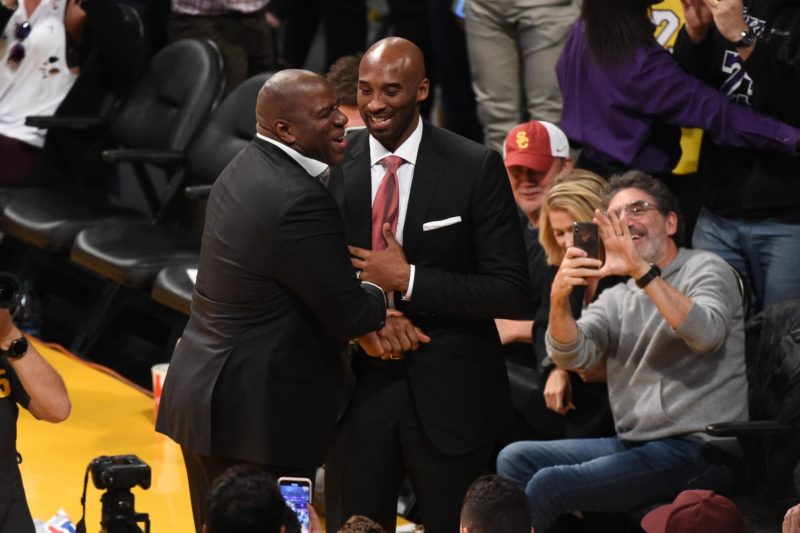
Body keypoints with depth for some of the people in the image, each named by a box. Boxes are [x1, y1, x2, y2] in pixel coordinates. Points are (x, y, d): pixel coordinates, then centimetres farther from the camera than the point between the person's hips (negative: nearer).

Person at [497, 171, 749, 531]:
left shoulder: (705, 269, 0)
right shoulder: (616, 299, 16)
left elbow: (706, 335, -22)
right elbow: (572, 355, -3)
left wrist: (641, 270, -31)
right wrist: (559, 299, -23)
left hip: (697, 451, -7)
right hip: (632, 445, 7)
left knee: (549, 484, -19)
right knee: (515, 459, -5)